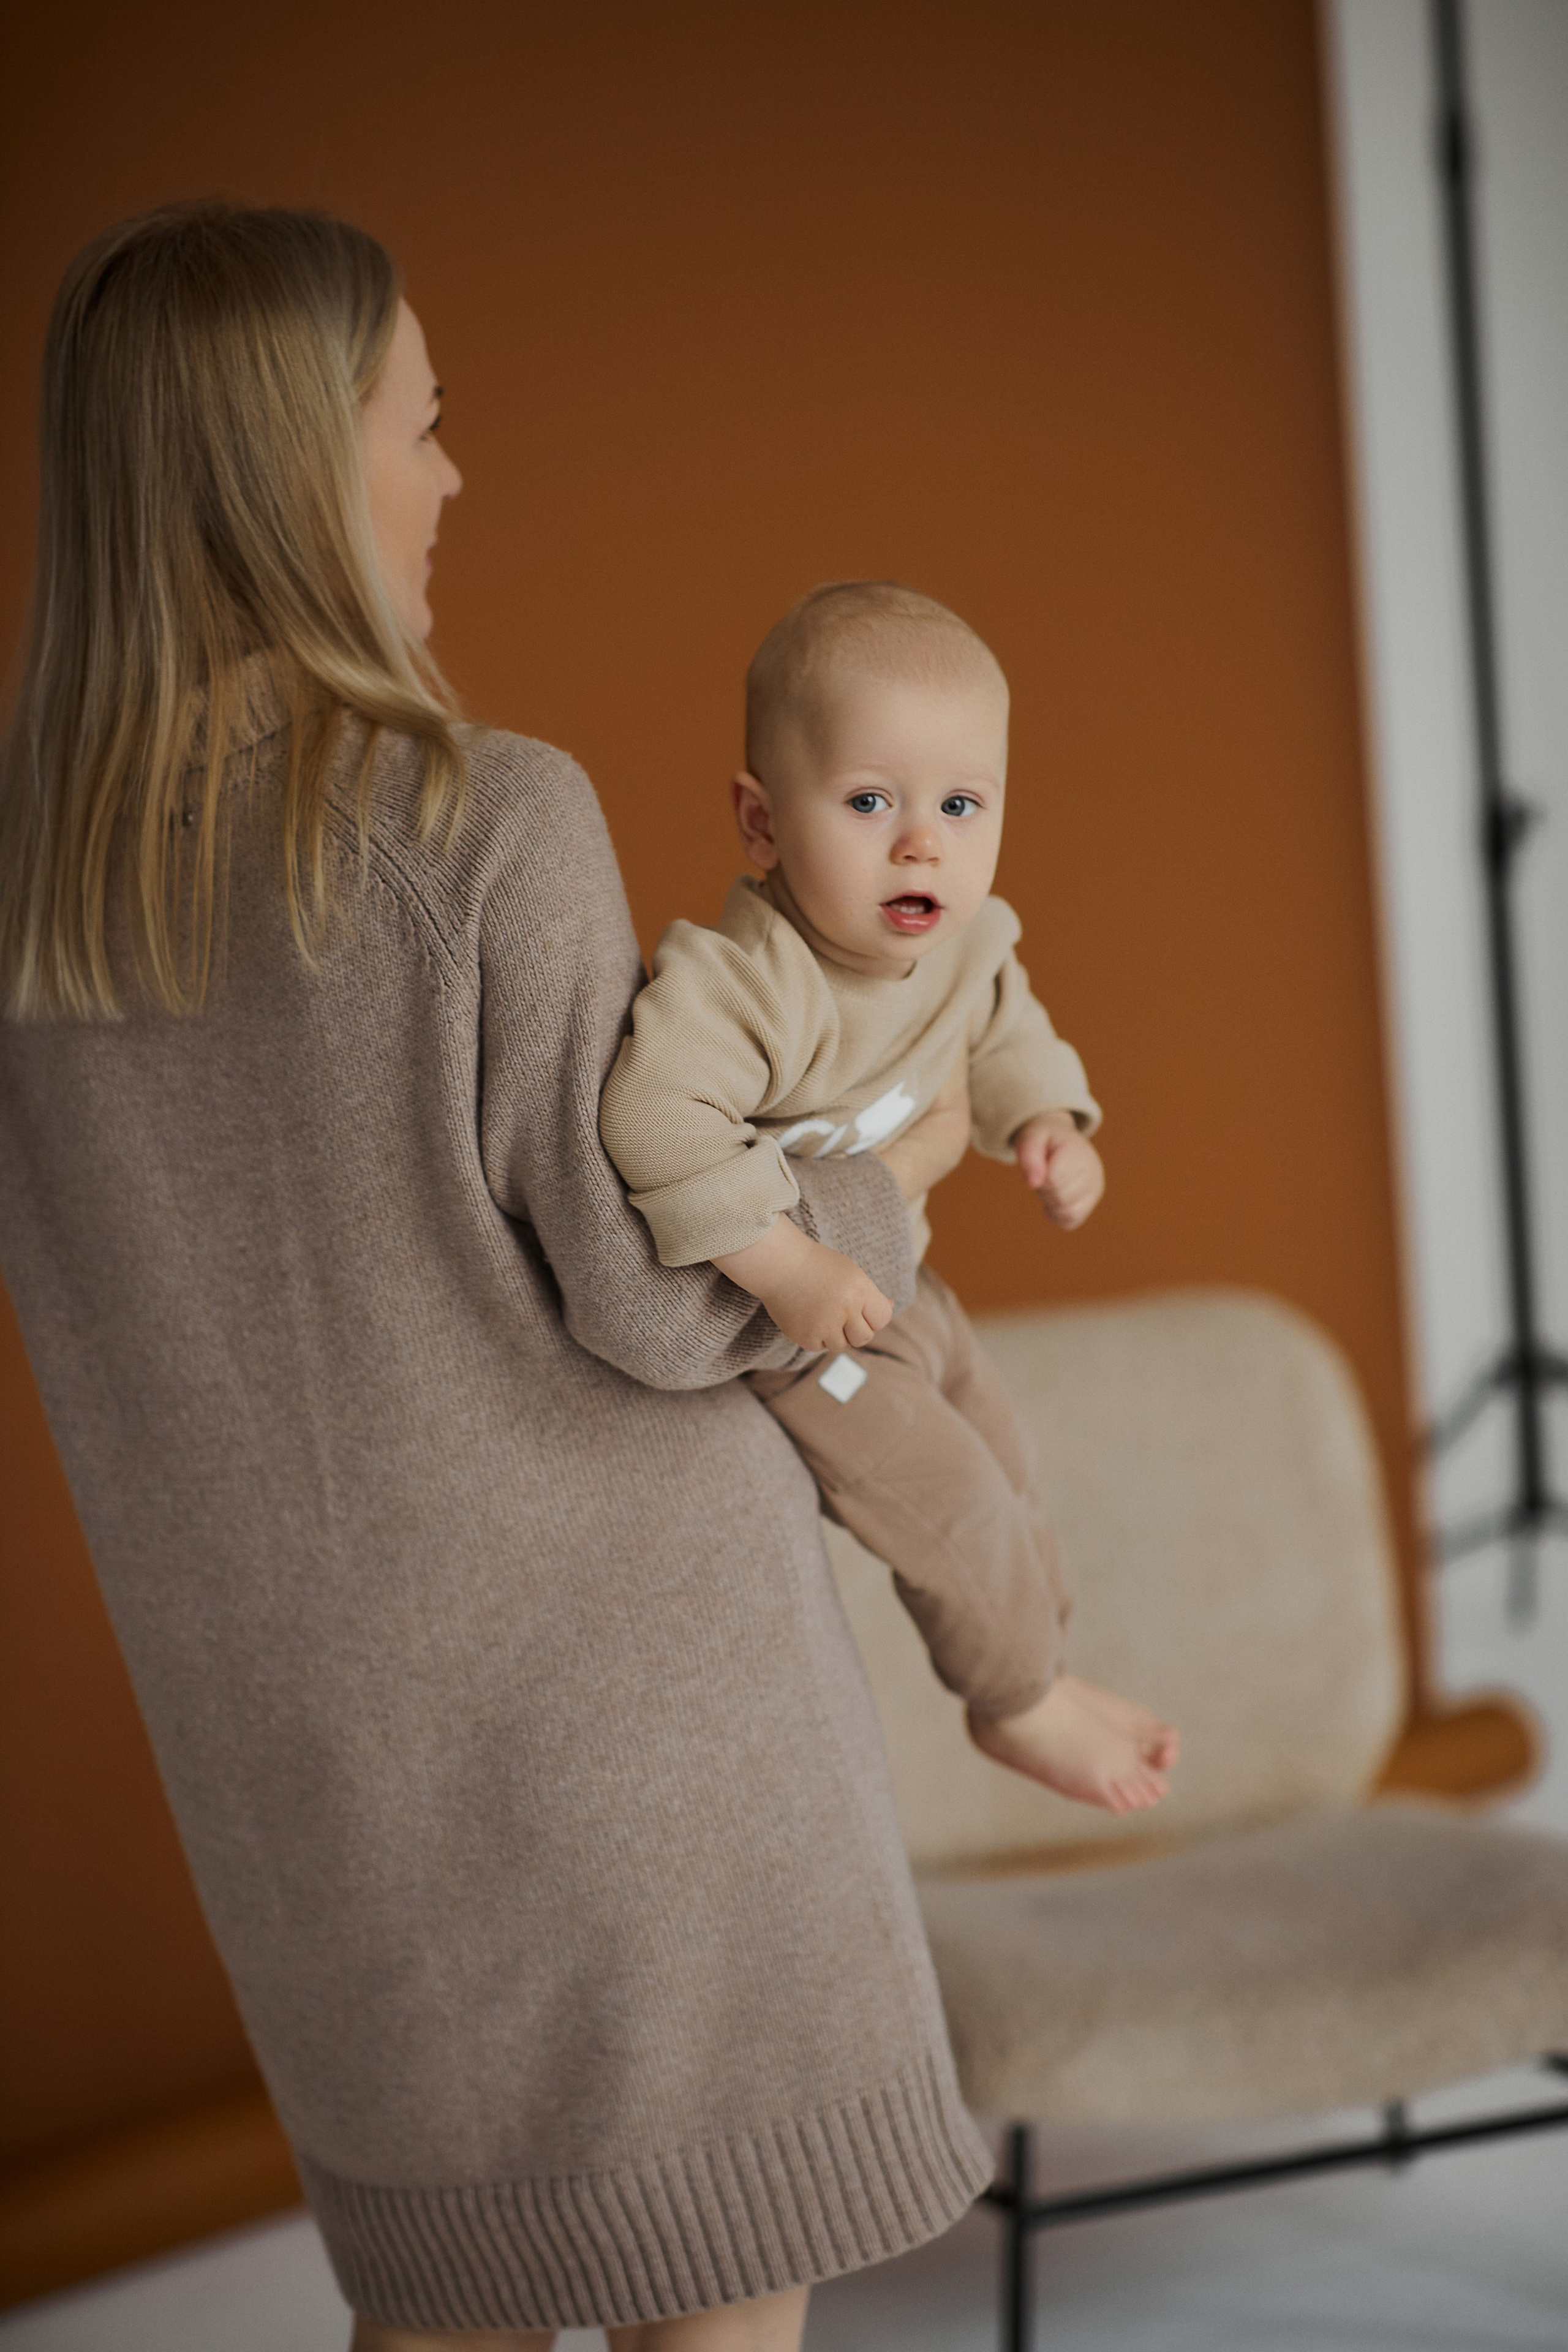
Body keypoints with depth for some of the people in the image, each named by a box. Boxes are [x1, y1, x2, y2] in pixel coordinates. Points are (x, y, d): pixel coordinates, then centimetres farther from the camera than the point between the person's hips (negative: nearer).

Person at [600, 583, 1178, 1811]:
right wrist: (790, 1269, -47)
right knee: (947, 1495, -3)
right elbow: (654, 1118, -51)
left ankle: (1040, 1667, 46)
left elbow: (1001, 1027, 8)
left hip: (884, 1271, 9)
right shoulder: (747, 982, -41)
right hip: (775, 1316, -9)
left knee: (995, 1443, 22)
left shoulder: (966, 940, -13)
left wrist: (1045, 1118, -11)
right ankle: (1021, 1703, 24)